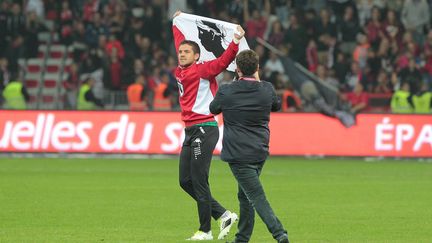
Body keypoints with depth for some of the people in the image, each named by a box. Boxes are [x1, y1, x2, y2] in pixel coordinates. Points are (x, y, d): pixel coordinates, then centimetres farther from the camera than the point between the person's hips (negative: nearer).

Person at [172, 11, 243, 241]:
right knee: (185, 181, 9)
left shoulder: (202, 70, -7)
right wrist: (177, 24, 42)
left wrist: (235, 42, -36)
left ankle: (205, 231, 0)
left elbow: (223, 61, -22)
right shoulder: (181, 71, 14)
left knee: (199, 182, -8)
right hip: (190, 131, 9)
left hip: (204, 130, -9)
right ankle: (223, 215, 16)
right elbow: (180, 43, 31)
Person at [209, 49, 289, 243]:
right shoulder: (267, 90, -2)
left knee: (257, 196, -9)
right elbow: (277, 105, 20)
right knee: (245, 195, 20)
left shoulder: (226, 92, -11)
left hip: (237, 154, -5)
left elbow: (213, 109, 10)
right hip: (260, 152, 5)